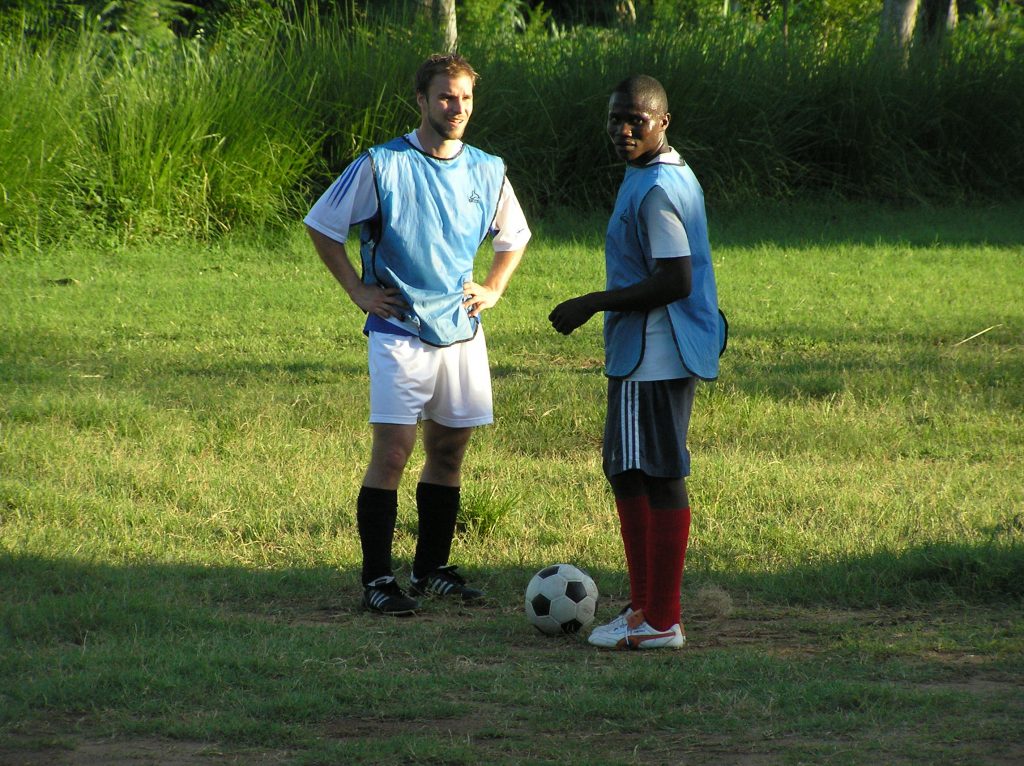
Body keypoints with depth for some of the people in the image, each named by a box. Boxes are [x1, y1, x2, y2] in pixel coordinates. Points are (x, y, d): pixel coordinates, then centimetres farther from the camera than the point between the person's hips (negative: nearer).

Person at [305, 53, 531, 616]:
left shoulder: (488, 170, 8)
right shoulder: (382, 165, -7)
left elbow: (514, 237, 26)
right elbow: (321, 226, 0)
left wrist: (492, 289, 12)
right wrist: (358, 290, -3)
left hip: (461, 331, 5)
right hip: (400, 332, -5)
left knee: (449, 449, 9)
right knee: (392, 451, -10)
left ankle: (432, 570, 20)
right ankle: (377, 580, -7)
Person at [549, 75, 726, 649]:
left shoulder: (656, 189, -18)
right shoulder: (671, 176, 15)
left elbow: (676, 281, -24)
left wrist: (593, 305, -18)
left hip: (655, 358, -11)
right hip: (644, 354, 11)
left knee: (658, 478, -7)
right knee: (627, 473, 17)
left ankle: (661, 621, -4)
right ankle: (646, 606, 23)